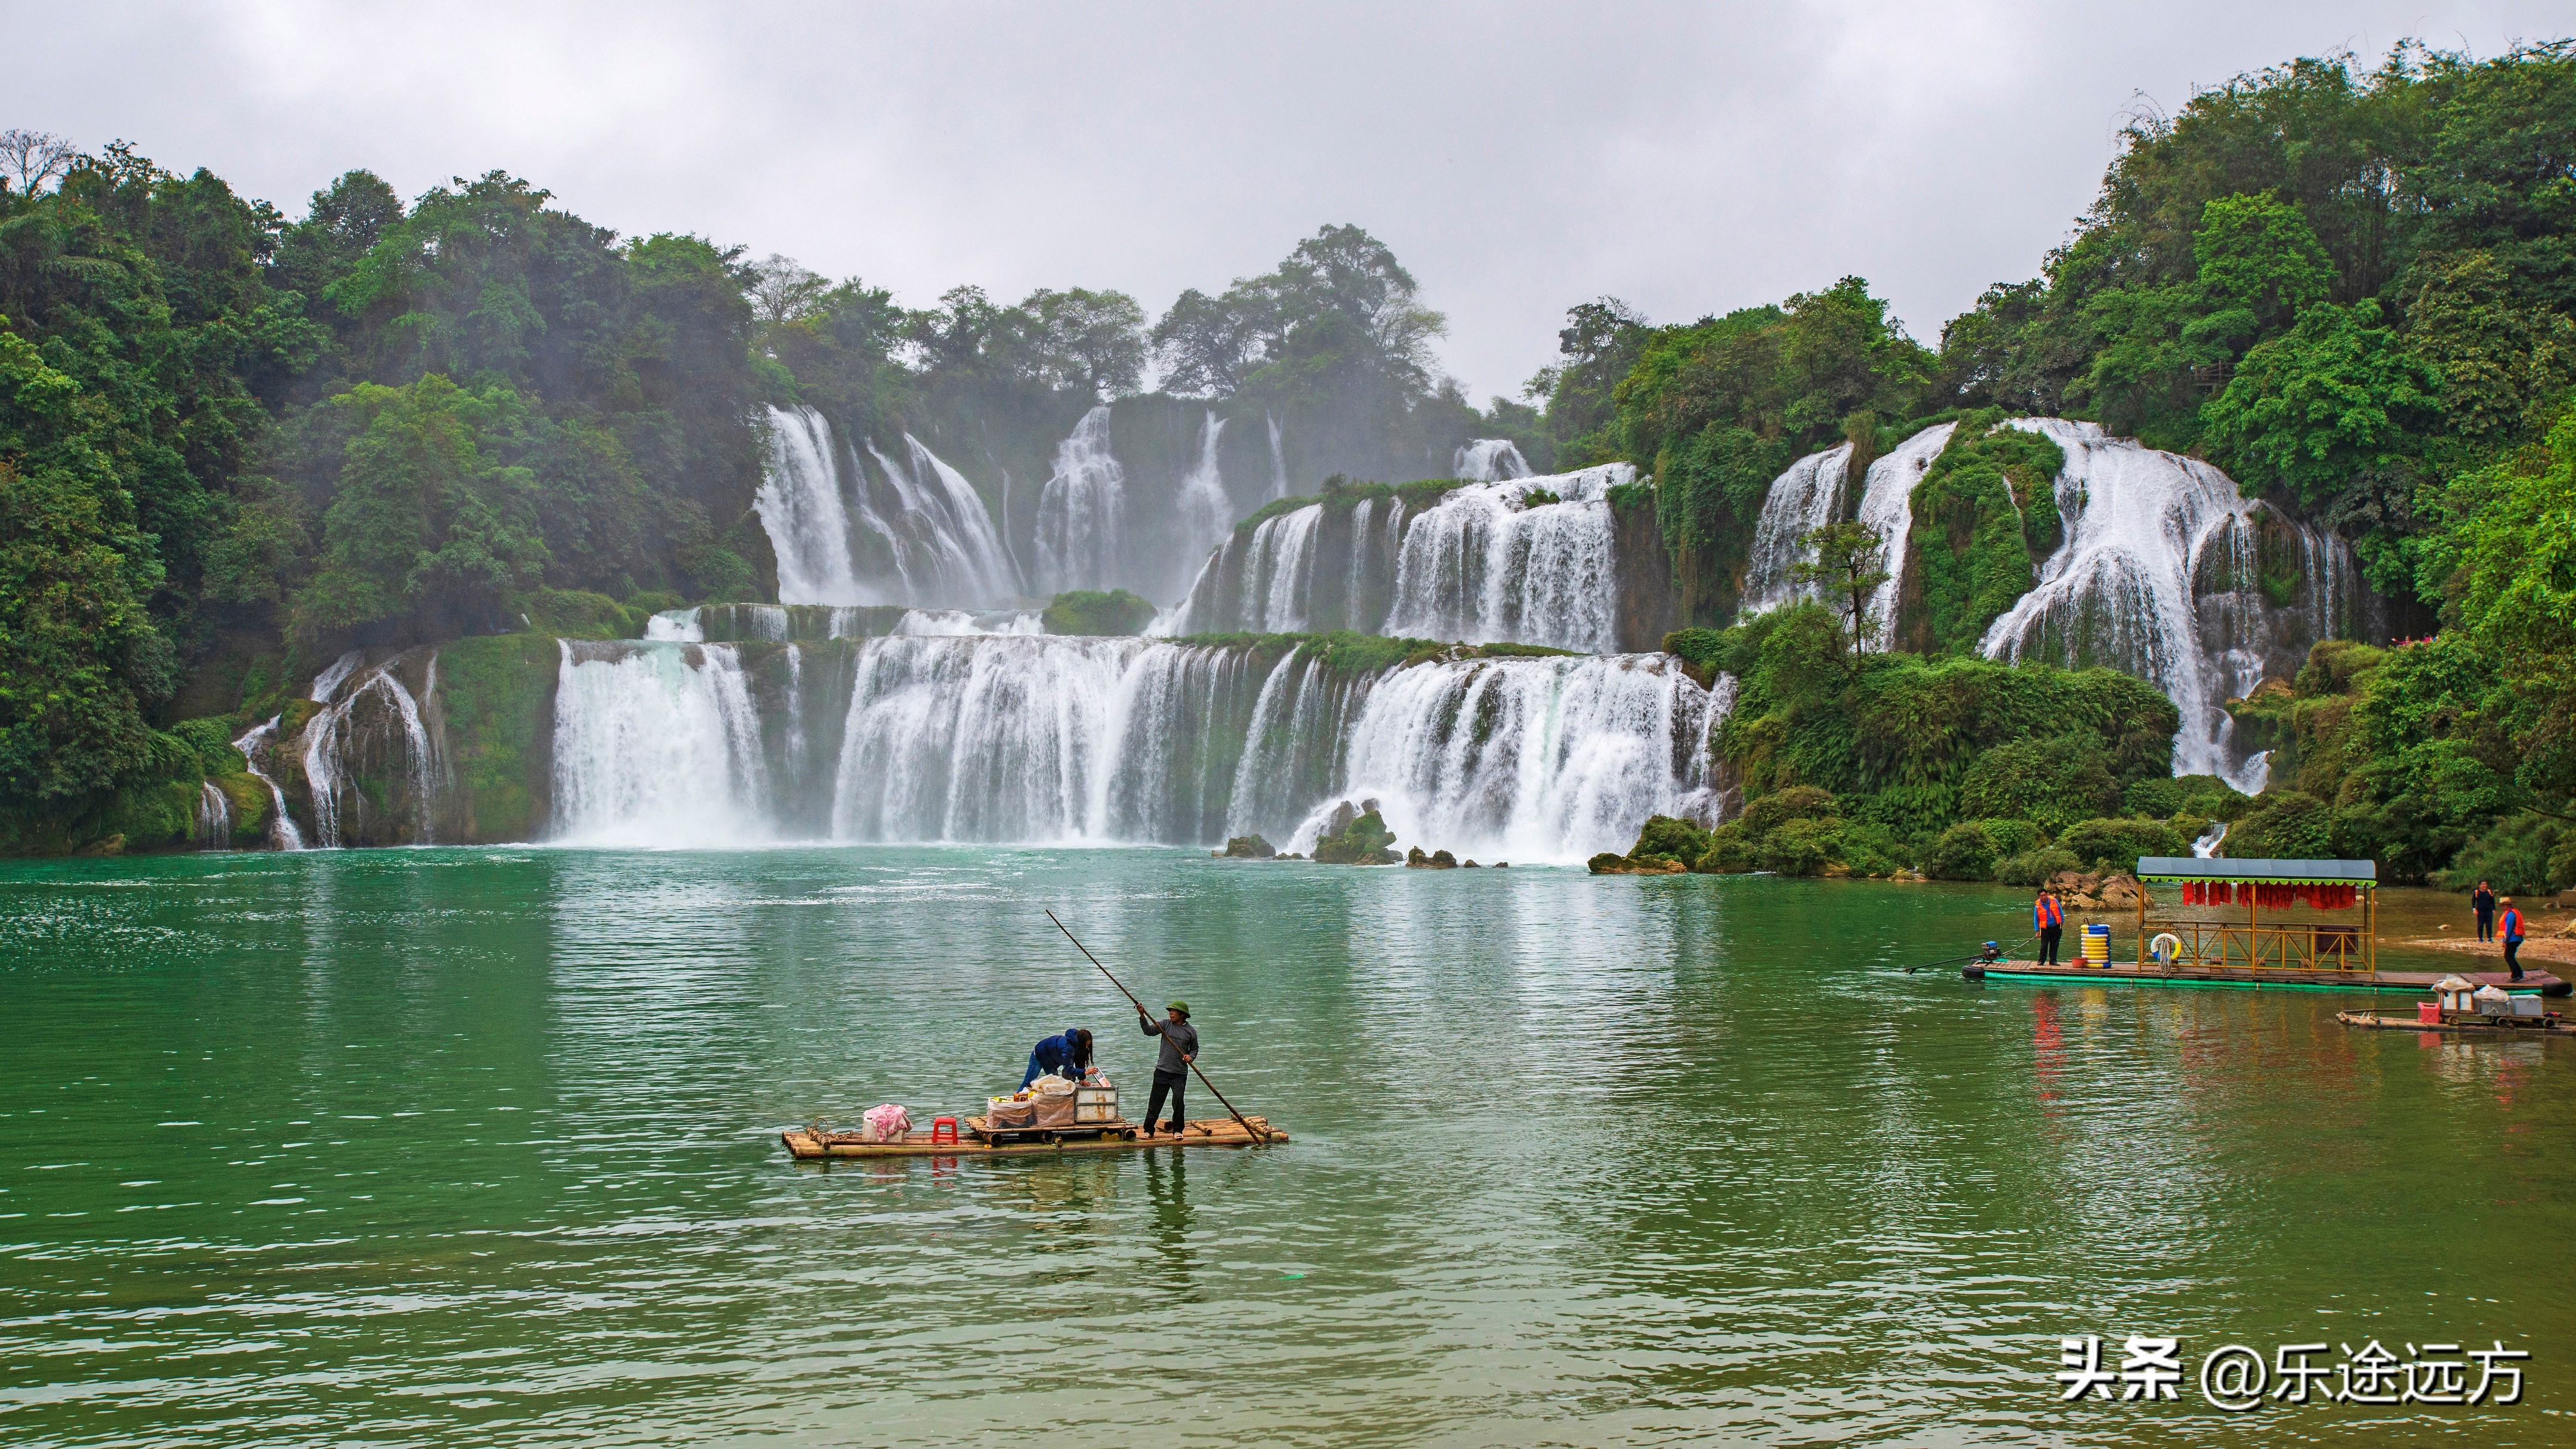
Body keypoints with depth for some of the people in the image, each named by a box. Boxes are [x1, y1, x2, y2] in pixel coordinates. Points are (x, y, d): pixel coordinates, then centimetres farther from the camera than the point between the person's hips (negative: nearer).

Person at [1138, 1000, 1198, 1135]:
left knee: (1178, 1101, -5)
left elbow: (1194, 1049, 12)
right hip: (1162, 1071, 1)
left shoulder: (1191, 1031, 1)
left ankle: (1177, 1130, 11)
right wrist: (1142, 1016, -21)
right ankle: (1148, 1129, 12)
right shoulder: (1165, 1024, 3)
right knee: (1155, 1101, 4)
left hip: (1180, 1073, -1)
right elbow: (1149, 1031, -8)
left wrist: (1190, 1057, -9)